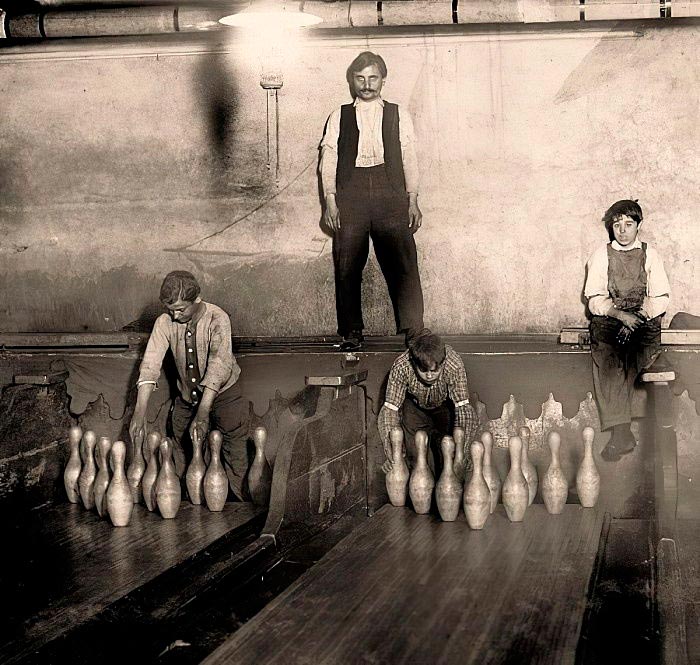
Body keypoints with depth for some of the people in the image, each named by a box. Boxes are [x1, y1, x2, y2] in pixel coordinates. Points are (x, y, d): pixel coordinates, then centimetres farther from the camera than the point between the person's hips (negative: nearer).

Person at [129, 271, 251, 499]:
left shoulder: (217, 319, -23)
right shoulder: (165, 323, -13)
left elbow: (218, 366, -32)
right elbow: (150, 364, -21)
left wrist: (202, 414, -40)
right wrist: (139, 411, -32)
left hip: (223, 393, -3)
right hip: (187, 398, 4)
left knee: (235, 456, -6)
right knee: (180, 458, 8)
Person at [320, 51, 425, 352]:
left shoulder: (398, 115, 14)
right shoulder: (338, 117, 14)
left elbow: (409, 159, 11)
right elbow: (328, 160, 9)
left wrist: (412, 201, 4)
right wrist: (330, 200, -1)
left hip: (390, 194, 0)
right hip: (350, 195, 1)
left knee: (402, 264, -8)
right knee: (347, 266, -1)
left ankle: (413, 333, -6)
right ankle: (351, 332, 8)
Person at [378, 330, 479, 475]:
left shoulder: (454, 364, -36)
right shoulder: (400, 366, -35)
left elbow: (462, 407, -36)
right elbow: (390, 408, -35)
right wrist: (391, 455, -44)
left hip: (445, 405, 0)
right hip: (414, 406, 0)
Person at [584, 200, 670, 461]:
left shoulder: (650, 255, 12)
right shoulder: (601, 256, 12)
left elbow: (660, 298, 6)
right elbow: (595, 299, 4)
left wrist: (640, 315, -12)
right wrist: (620, 315, -13)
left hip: (644, 322, 0)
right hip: (608, 321, 0)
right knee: (607, 355, -32)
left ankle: (619, 432, -28)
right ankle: (623, 433, -37)